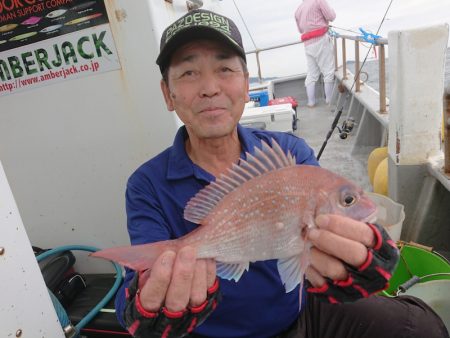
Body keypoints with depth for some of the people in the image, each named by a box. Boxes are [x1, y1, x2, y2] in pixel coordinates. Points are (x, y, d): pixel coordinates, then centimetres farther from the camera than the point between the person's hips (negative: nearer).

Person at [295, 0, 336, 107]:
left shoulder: (298, 10, 19)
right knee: (329, 71, 0)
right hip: (321, 40, -6)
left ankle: (311, 102, 7)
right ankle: (330, 100, 1)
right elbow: (331, 17, -3)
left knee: (311, 74, 9)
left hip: (308, 45, 6)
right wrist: (330, 9, 16)